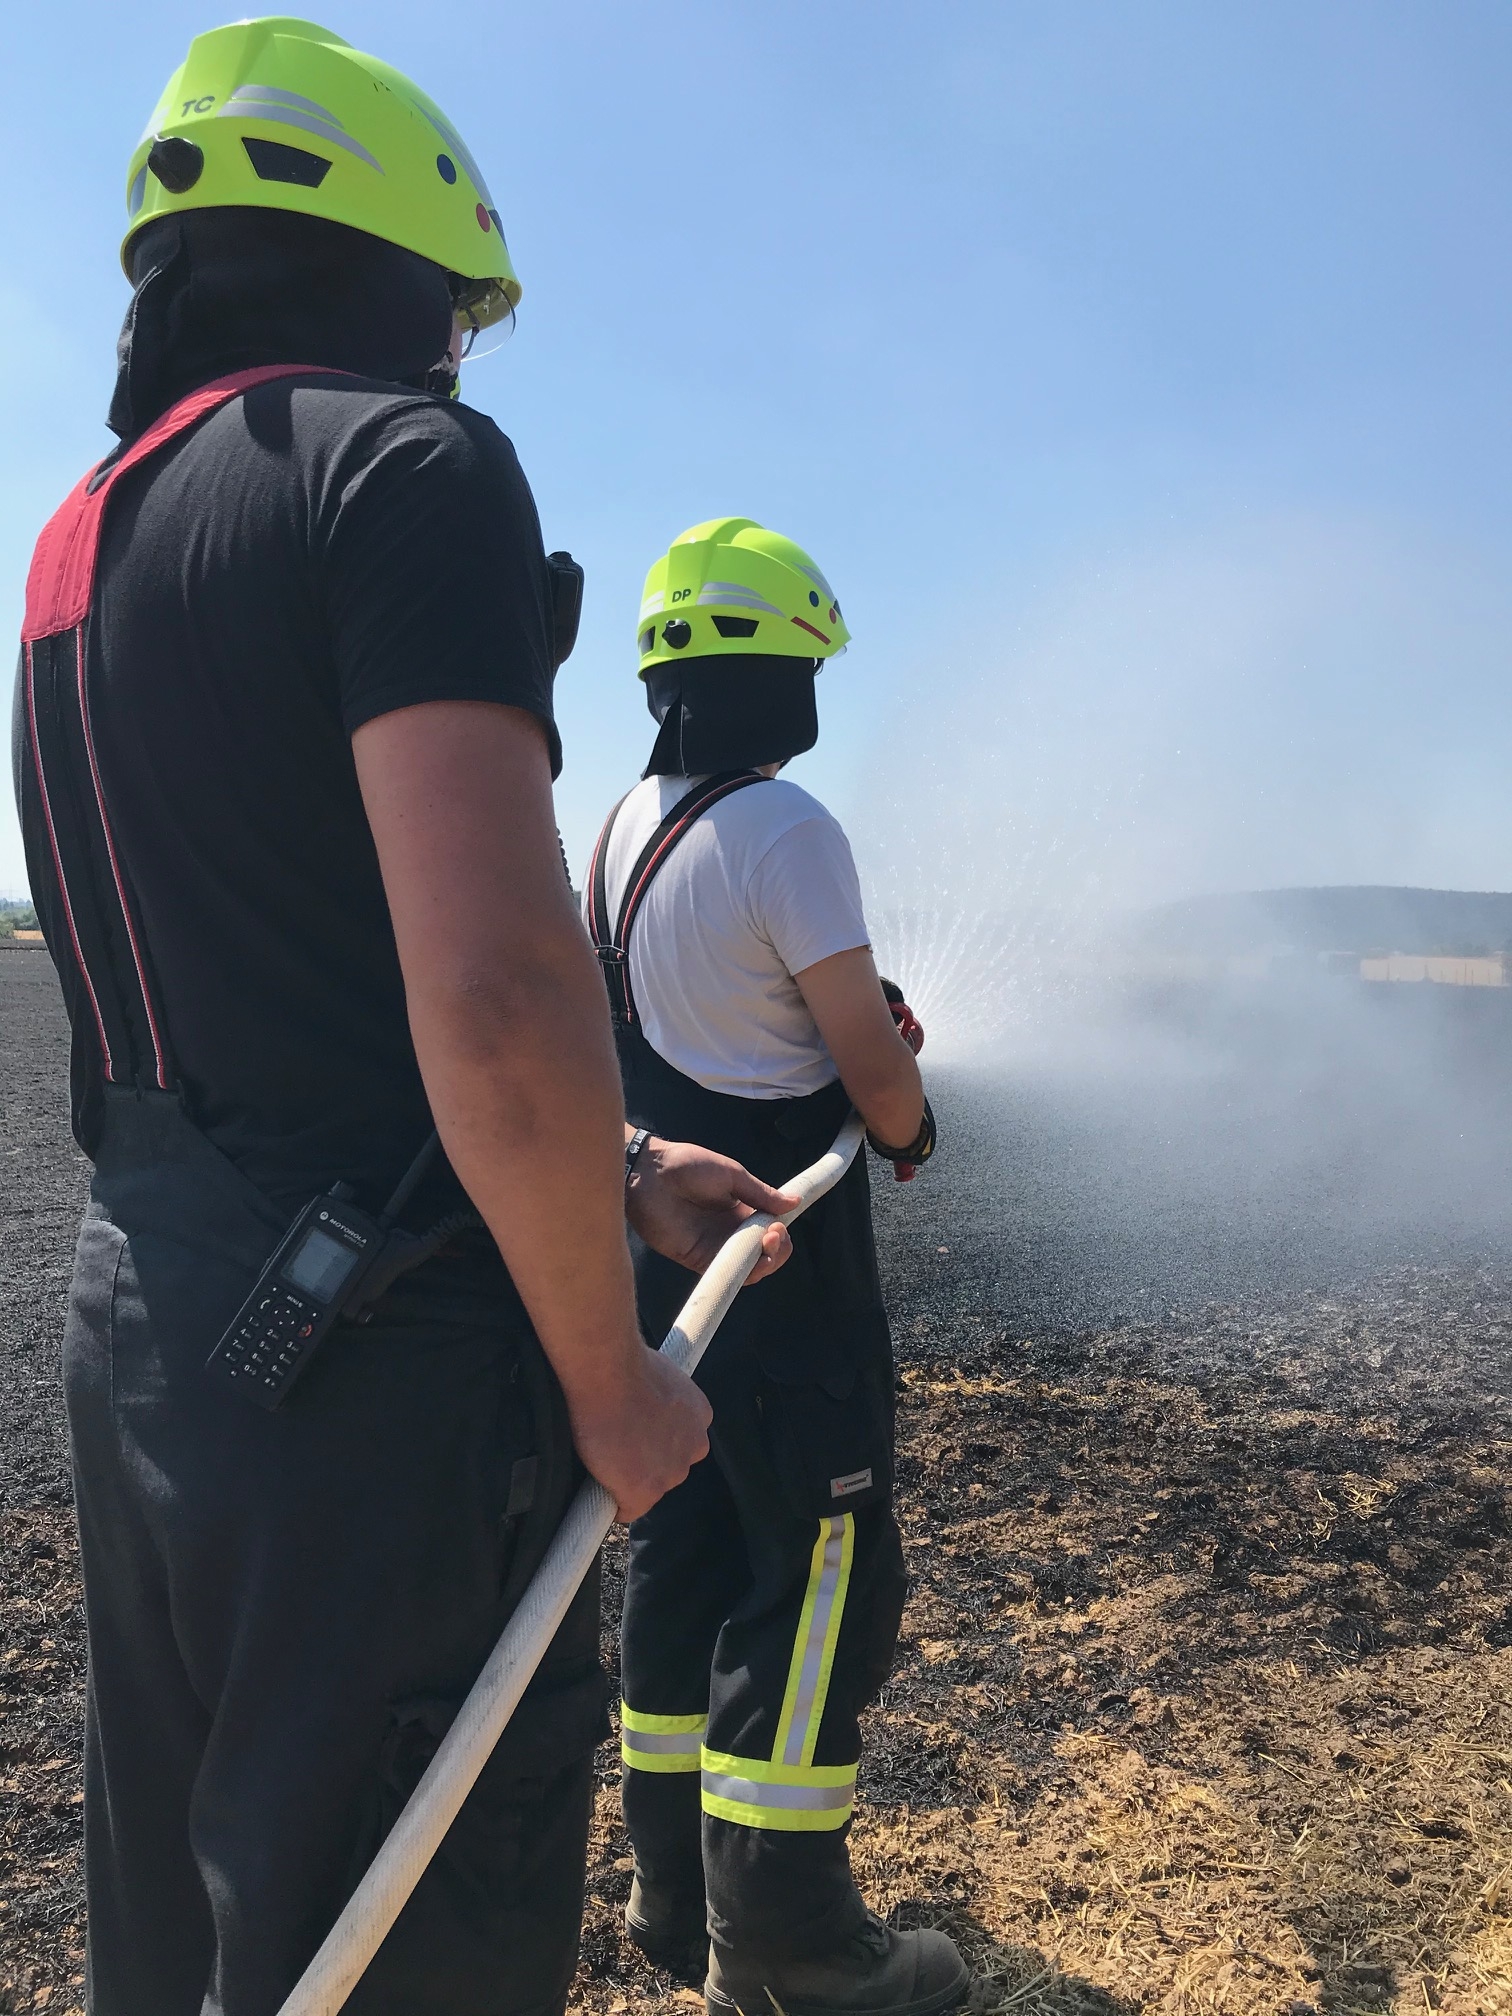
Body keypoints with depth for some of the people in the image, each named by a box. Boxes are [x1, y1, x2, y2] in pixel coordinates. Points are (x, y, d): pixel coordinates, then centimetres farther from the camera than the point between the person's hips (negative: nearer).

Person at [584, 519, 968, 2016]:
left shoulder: (622, 827, 7)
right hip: (781, 1247, -9)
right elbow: (875, 1069, -16)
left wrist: (849, 1025, 10)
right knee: (822, 1574, 4)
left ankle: (676, 1892, 32)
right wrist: (911, 1123, 5)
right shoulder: (785, 829, -19)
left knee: (684, 1551, 17)